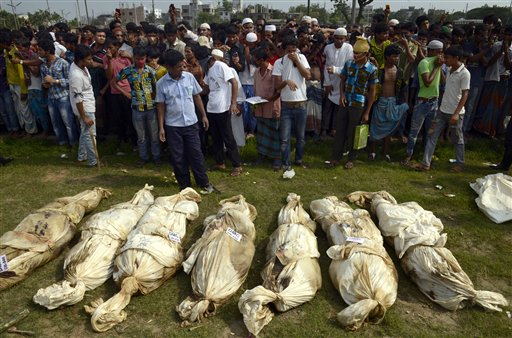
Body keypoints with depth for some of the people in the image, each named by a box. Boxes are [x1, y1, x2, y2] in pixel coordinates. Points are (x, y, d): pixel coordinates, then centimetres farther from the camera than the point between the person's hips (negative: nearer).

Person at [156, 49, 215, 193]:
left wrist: (204, 115, 5)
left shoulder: (189, 77, -3)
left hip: (191, 123, 1)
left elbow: (197, 96, 6)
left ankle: (204, 183, 18)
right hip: (173, 126, 0)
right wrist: (161, 127, -4)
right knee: (177, 157, 7)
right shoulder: (161, 83, -7)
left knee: (196, 154, 4)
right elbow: (161, 106, -1)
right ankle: (184, 185, 22)